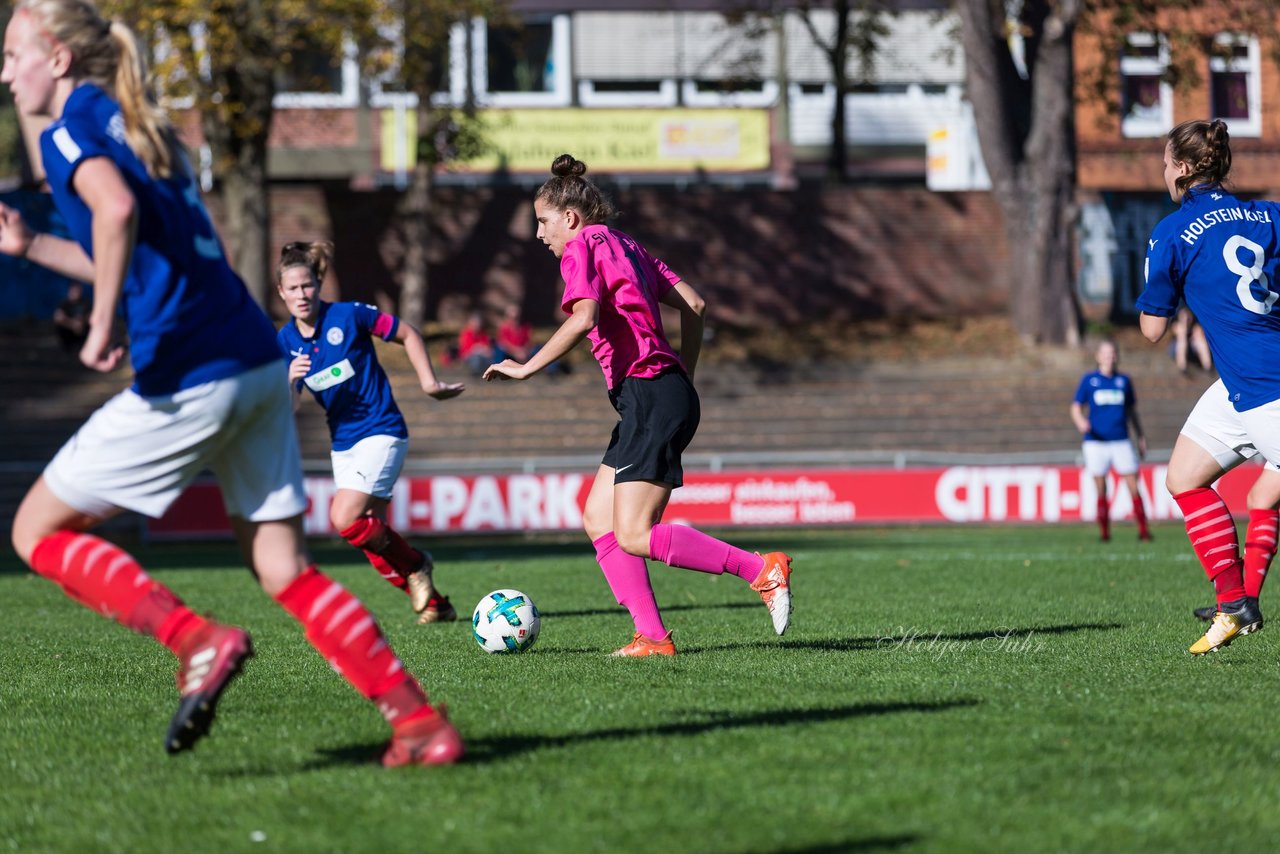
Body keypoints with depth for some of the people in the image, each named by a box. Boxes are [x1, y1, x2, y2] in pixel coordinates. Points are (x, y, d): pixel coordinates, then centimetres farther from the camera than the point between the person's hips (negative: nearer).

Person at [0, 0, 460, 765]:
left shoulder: (72, 126, -4)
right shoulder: (145, 129, 22)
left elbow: (117, 210, -26)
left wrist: (103, 328, -20)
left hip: (186, 379, -9)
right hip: (257, 360, 9)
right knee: (285, 569, 10)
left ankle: (197, 642, -10)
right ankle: (420, 721, 1)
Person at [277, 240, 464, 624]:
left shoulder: (350, 316, -14)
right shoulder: (286, 341, 0)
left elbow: (409, 334, -2)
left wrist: (429, 383, -3)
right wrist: (289, 380, -23)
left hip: (381, 431, -6)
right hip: (343, 443, 6)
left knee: (344, 519, -21)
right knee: (372, 537, 6)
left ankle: (414, 564, 2)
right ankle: (433, 603, 21)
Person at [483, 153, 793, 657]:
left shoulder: (582, 248, -5)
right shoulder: (623, 246, 20)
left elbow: (583, 319, -23)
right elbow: (694, 304, 20)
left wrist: (527, 368, -15)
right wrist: (683, 375, 25)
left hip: (650, 397, -10)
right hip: (668, 393, 10)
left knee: (635, 536, -13)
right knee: (598, 520, 9)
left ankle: (762, 570, -13)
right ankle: (652, 637, 2)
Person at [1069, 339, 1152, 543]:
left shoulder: (1124, 381, 12)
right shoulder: (1089, 380, 6)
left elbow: (1132, 410, 20)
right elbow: (1076, 408, 4)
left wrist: (1141, 437, 18)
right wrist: (1081, 422, -17)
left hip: (1121, 440, 1)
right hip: (1096, 441, -1)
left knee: (1133, 486, -7)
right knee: (1101, 490, 0)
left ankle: (1144, 530, -5)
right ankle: (1104, 532, 8)